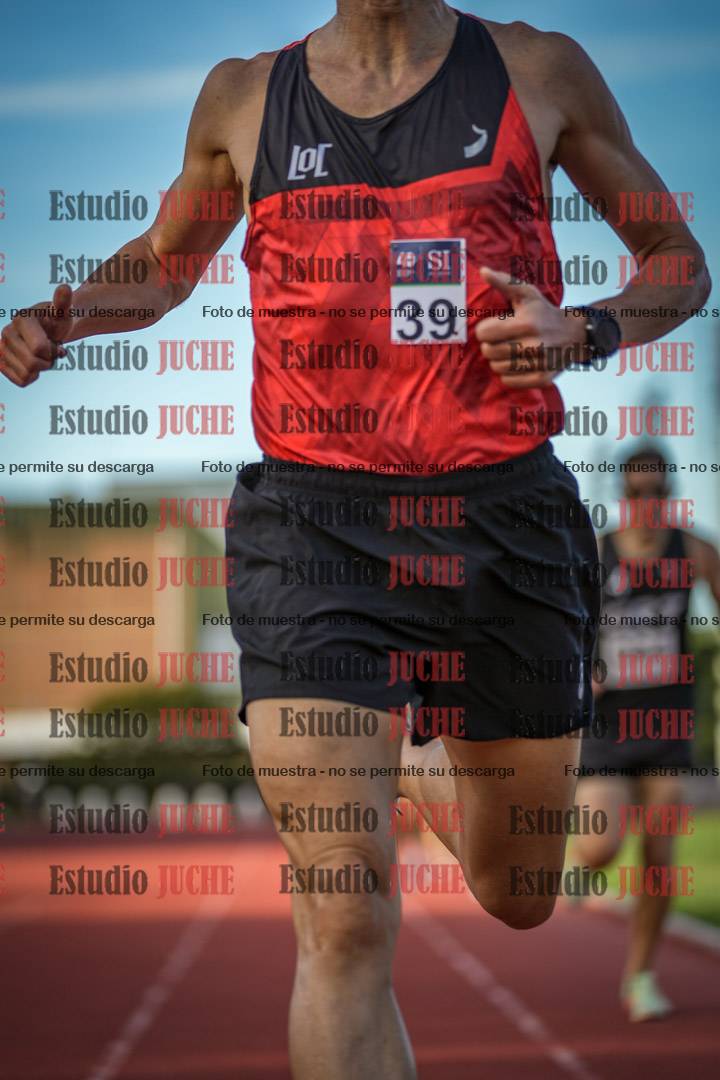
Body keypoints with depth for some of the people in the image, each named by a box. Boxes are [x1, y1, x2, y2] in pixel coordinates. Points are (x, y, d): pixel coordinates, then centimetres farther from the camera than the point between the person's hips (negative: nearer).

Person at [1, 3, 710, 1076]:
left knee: (516, 899, 16)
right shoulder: (242, 97, 8)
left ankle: (418, 762, 49)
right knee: (346, 924, -13)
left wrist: (584, 332, -8)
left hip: (502, 513, 1)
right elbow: (169, 256, 25)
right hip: (314, 516, -1)